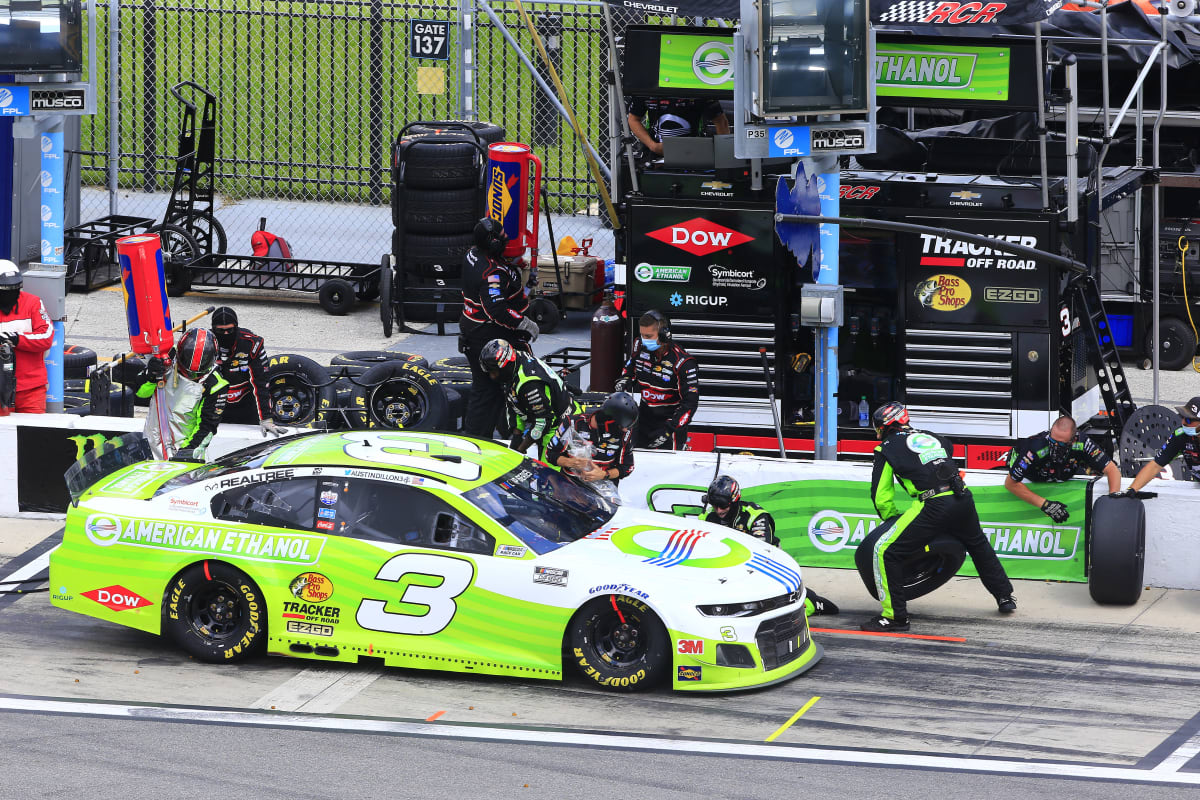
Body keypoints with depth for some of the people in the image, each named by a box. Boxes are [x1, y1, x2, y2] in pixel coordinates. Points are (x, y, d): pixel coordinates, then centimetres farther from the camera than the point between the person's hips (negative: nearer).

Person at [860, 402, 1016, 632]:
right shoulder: (933, 438, 26)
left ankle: (894, 616, -5)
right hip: (963, 499, 7)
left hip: (933, 506, -7)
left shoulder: (887, 448, 10)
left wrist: (891, 518, 27)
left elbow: (881, 496, 9)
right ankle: (1005, 597, 44)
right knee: (979, 546, 34)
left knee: (885, 552, -2)